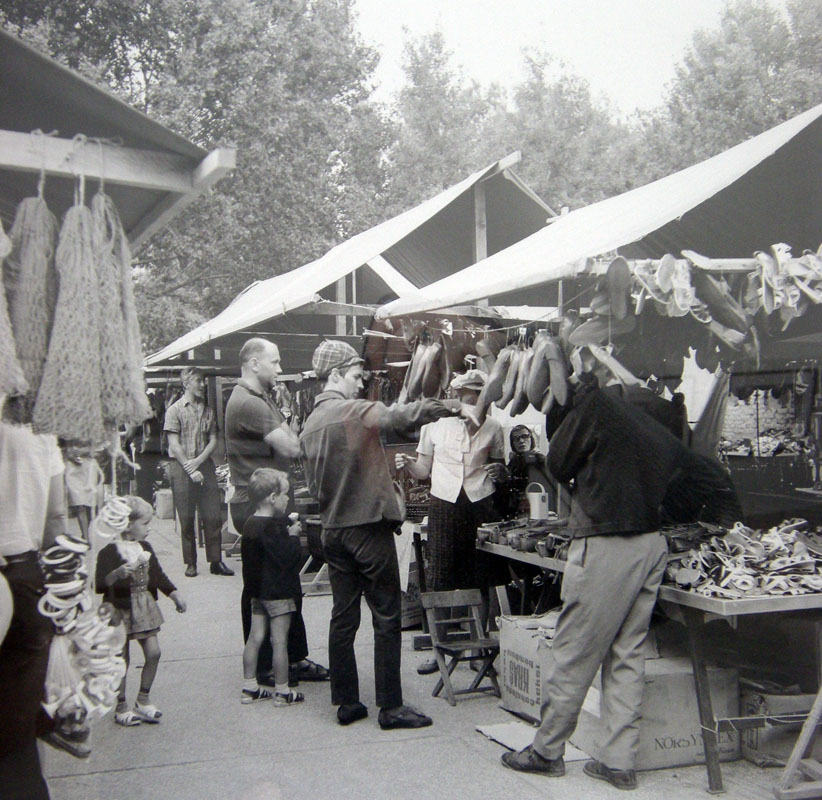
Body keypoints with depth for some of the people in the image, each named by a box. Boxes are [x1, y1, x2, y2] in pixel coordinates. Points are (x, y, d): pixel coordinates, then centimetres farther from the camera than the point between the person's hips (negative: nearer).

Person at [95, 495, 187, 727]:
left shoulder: (145, 548, 7)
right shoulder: (110, 552, -15)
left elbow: (158, 575, 17)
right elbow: (100, 584, -20)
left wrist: (175, 596, 13)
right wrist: (117, 573, -37)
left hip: (144, 608, 6)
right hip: (120, 610, -6)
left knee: (153, 653, 3)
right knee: (122, 660, 4)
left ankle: (143, 700, 20)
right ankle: (121, 707, 20)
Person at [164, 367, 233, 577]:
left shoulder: (207, 411, 13)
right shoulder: (175, 410, -1)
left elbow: (213, 440, 9)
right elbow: (174, 444, -6)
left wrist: (198, 461, -8)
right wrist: (191, 470, -12)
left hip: (205, 466, 4)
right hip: (182, 468, -4)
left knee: (213, 516, 0)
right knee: (186, 518, 1)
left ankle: (216, 561, 6)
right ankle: (190, 563, 10)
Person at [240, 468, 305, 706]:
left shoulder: (250, 524, 7)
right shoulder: (272, 527, -22)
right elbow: (287, 557, -25)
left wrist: (287, 535, 13)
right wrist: (293, 536, -10)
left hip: (257, 590, 9)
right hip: (278, 591, -9)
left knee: (255, 637, 13)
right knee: (280, 641, -1)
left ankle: (249, 687, 21)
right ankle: (282, 692, 7)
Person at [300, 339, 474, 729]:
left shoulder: (309, 425, 10)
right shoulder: (356, 411, -13)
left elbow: (313, 485, 13)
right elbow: (403, 416, -23)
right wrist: (455, 406, -15)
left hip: (333, 531, 8)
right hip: (369, 528, -7)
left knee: (343, 618, 11)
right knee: (387, 619, 1)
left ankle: (347, 703, 17)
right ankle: (390, 707, 6)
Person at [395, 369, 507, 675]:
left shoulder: (491, 427, 6)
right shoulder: (435, 423, 6)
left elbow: (500, 469, 17)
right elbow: (424, 470, 11)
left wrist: (499, 472, -5)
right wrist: (407, 464, -9)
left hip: (479, 505, 0)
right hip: (444, 504, 0)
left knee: (480, 576, 2)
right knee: (439, 577, -1)